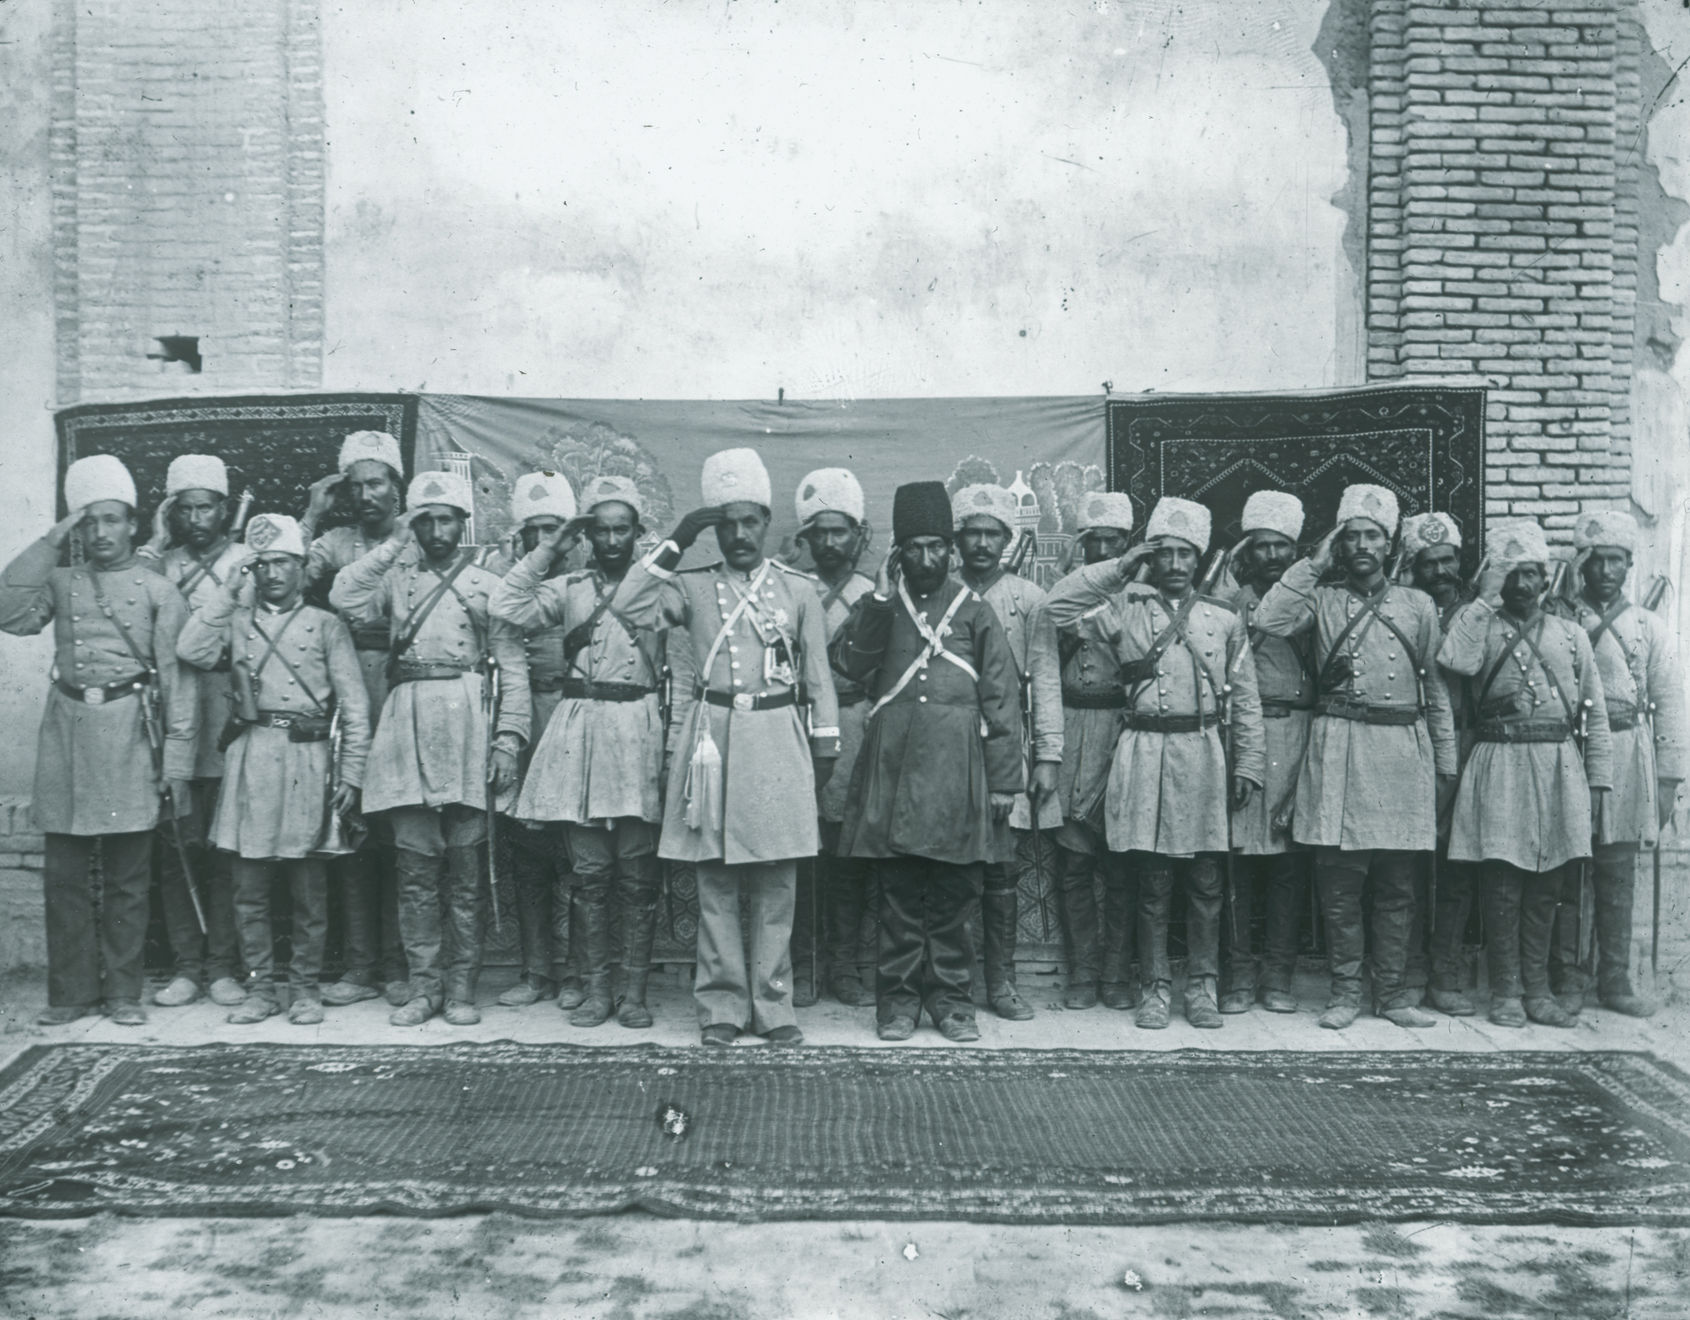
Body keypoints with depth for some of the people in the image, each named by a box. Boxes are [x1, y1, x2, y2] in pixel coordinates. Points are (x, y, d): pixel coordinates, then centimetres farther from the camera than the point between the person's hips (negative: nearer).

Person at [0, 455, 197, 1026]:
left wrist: (177, 762, -6)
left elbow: (178, 678, 1)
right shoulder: (60, 583, 14)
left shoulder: (159, 591, 5)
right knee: (64, 874, 6)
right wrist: (51, 541, -3)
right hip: (66, 729, 3)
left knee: (126, 877, 4)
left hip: (129, 732, -3)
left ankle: (123, 991, 13)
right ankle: (70, 990, 16)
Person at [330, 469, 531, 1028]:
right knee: (416, 868, 4)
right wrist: (393, 546, 2)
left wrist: (508, 740, -6)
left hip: (466, 726, -1)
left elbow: (513, 668, 4)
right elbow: (345, 600, -6)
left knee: (466, 869, 3)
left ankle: (461, 986, 12)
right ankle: (423, 985, 14)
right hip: (406, 722, 2)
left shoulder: (487, 585, 9)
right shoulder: (395, 579, 15)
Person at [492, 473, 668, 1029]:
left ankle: (634, 988, 12)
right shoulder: (567, 588, 10)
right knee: (589, 869, 5)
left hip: (639, 731, -1)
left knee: (637, 871, 1)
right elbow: (507, 608, -5)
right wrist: (544, 551, -2)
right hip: (578, 729, 1)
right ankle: (597, 986, 16)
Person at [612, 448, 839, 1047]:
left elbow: (818, 676, 10)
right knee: (715, 884, 5)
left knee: (775, 885, 4)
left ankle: (772, 1005, 15)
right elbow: (628, 605, -10)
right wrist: (675, 543, -8)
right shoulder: (694, 586, 6)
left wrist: (826, 745, 7)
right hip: (711, 738, 0)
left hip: (778, 739, 0)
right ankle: (722, 1005, 15)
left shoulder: (798, 590, 7)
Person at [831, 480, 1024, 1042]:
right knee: (898, 891, 5)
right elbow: (848, 663, -5)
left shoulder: (975, 611, 8)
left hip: (956, 768, -1)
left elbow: (1001, 698, 4)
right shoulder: (879, 606, 12)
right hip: (892, 764, 1)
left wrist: (1004, 781, -1)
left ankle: (951, 997, 17)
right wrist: (881, 601, -10)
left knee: (952, 892, 5)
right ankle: (898, 997, 15)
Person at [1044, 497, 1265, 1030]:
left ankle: (1202, 986, 19)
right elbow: (1057, 605, -7)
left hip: (1203, 754, 1)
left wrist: (1248, 766, 4)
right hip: (1144, 753, -1)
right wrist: (1121, 566, -4)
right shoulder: (1125, 610, 5)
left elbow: (1245, 701, 10)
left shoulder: (1224, 620, 10)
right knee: (1152, 882, 4)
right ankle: (1156, 987, 15)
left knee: (1205, 882, 6)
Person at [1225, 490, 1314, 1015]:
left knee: (1290, 861, 3)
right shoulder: (1231, 603, 8)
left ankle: (1278, 975, 12)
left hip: (1296, 735, 2)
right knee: (1238, 855, -1)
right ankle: (1238, 974, 8)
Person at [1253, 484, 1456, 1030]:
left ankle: (1392, 991, 17)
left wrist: (1446, 761, 11)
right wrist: (1313, 565, -5)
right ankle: (1346, 990, 12)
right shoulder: (1322, 600, 7)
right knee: (1340, 879, 1)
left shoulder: (1418, 605, 13)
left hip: (1404, 746, 2)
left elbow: (1436, 688, 14)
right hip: (1340, 745, -2)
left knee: (1397, 883, 6)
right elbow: (1268, 621, -14)